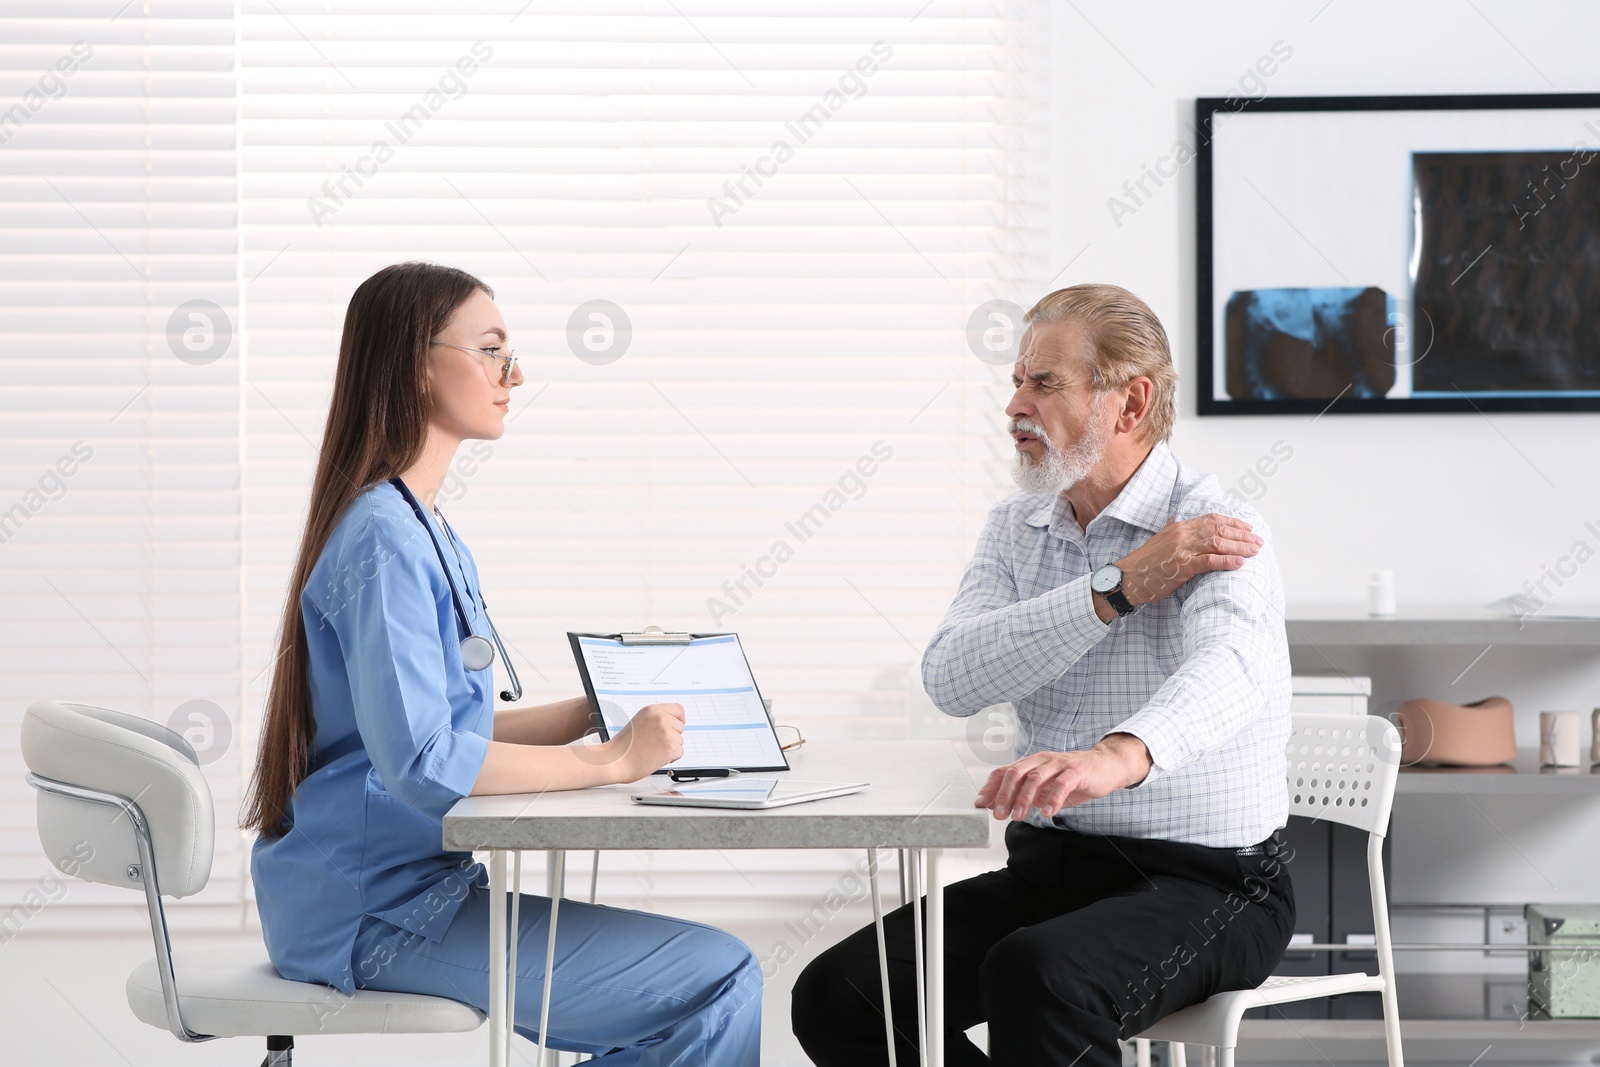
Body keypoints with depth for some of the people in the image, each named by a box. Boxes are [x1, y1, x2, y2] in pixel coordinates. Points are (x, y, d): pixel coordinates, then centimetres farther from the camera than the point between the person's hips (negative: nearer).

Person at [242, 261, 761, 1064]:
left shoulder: (426, 533, 16)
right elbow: (423, 761, -26)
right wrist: (611, 759, -18)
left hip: (413, 884, 10)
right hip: (374, 913, -10)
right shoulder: (383, 536, -17)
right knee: (720, 980, -14)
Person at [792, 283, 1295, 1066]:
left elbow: (1228, 669, -35)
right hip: (1049, 867, 7)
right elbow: (951, 678, -8)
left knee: (1035, 977, -36)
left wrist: (1116, 757, -56)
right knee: (836, 996, -11)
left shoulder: (1214, 532, -12)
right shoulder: (1016, 530, 10)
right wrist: (1118, 588, -18)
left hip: (1208, 883, -7)